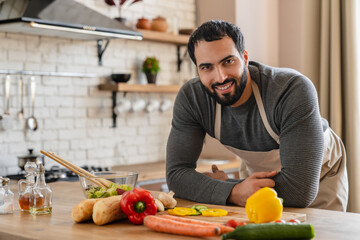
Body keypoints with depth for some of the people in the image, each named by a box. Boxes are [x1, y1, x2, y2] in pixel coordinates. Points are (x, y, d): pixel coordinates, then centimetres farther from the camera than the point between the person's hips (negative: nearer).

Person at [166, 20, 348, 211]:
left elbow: (301, 190, -38)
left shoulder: (295, 90, -36)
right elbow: (176, 173, -24)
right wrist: (233, 192, -42)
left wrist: (225, 182, -28)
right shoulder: (190, 98, -23)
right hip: (256, 172, 2)